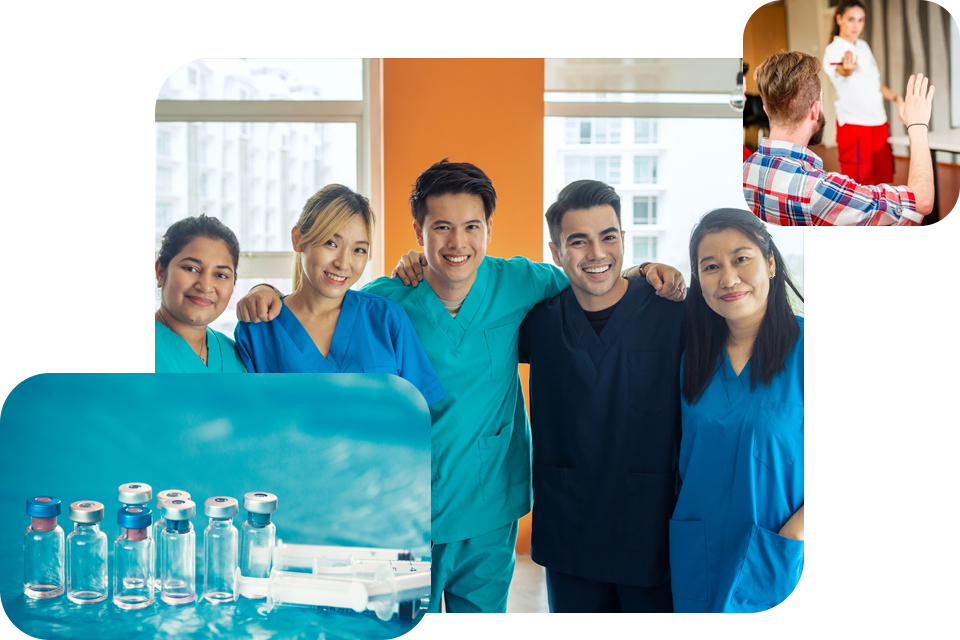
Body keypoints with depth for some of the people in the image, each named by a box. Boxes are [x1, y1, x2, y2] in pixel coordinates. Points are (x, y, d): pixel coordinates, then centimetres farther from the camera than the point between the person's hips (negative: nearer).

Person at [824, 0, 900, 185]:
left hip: (879, 123, 7)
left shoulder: (863, 46, 11)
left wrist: (895, 96, 4)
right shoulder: (834, 50, -13)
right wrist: (846, 69, -60)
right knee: (858, 184, -6)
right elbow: (840, 71, -37)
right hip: (854, 125, -7)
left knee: (883, 180, 11)